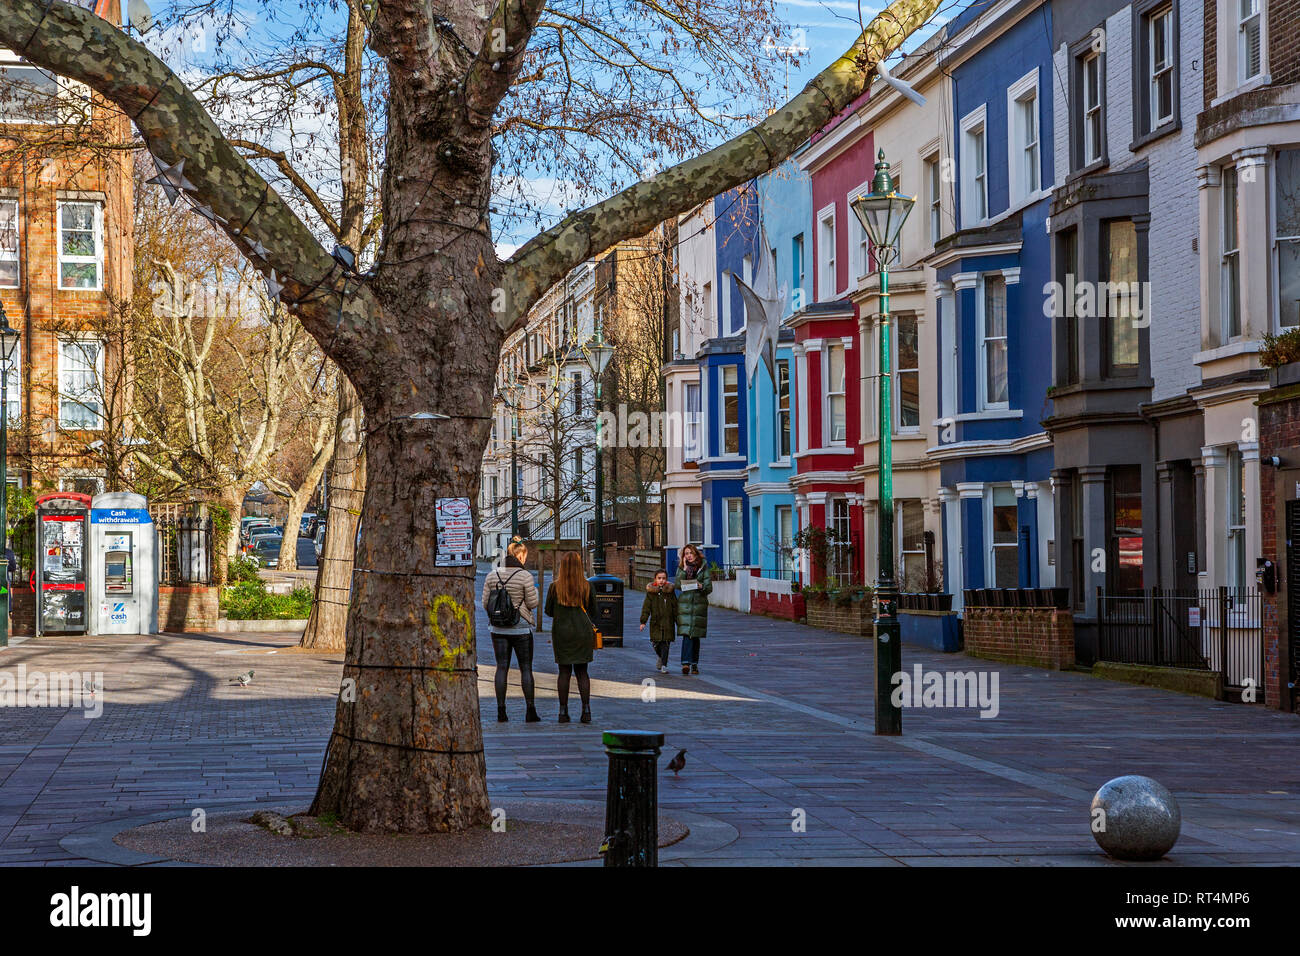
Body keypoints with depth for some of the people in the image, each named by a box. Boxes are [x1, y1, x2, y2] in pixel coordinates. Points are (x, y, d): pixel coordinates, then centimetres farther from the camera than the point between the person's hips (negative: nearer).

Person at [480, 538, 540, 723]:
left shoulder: (492, 575, 2)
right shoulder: (525, 576, -11)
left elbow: (485, 604, 3)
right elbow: (532, 603, -8)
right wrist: (535, 592, 11)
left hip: (499, 630, 3)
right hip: (521, 629, -3)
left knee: (502, 668, 6)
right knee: (526, 669, 4)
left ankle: (501, 711, 3)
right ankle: (530, 711, 4)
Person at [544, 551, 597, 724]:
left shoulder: (555, 587, -6)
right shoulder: (587, 586, -5)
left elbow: (549, 612, 0)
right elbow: (593, 608, 4)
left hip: (561, 632, -1)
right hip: (583, 632, 1)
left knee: (564, 672, 6)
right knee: (582, 671, 9)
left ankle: (563, 711, 3)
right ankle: (586, 710, 1)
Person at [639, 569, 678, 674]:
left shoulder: (670, 591, 3)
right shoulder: (651, 591, 2)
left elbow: (675, 607, 8)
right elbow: (646, 607, 1)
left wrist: (678, 622, 8)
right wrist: (643, 622, -5)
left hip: (668, 622, 0)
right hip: (656, 622, 1)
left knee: (666, 644, -6)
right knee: (656, 643, 2)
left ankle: (664, 665, -4)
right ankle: (661, 657, 32)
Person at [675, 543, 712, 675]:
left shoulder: (703, 568, 5)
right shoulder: (681, 569, 7)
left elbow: (709, 588, 1)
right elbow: (678, 585, -7)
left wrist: (701, 586, -20)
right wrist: (685, 569, -10)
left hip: (699, 604, 1)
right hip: (684, 604, -1)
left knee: (696, 636, 6)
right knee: (687, 634, -15)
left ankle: (694, 665, 18)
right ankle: (686, 663, -24)